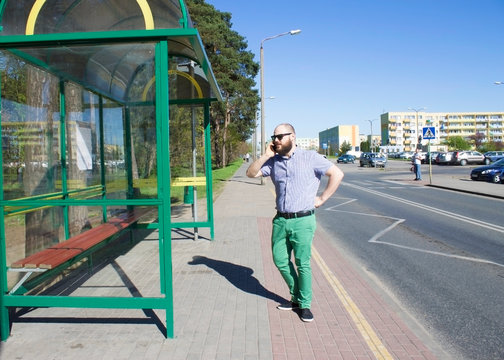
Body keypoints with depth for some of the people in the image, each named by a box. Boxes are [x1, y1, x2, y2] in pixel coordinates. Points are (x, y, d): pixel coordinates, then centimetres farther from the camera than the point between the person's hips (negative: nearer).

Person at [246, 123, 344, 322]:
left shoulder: (310, 157, -5)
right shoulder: (273, 161, 8)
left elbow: (337, 174, -5)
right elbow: (251, 173, 7)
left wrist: (322, 198, -6)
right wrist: (265, 156, -5)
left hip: (303, 221, -5)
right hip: (281, 221, 5)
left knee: (302, 264, 2)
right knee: (280, 261, 10)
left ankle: (304, 304, 19)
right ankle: (296, 297, 30)